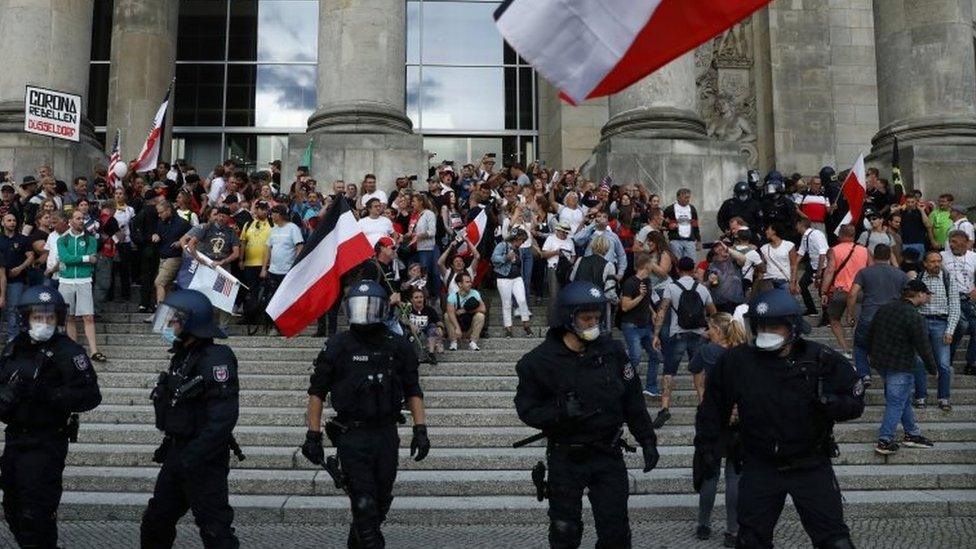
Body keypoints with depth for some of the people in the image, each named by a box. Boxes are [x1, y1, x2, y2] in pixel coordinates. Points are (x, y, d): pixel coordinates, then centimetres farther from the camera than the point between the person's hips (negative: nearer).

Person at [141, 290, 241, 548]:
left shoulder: (216, 359, -20)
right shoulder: (182, 357, 10)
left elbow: (223, 418, -26)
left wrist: (191, 457, -27)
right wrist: (168, 444, 18)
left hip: (205, 459, -9)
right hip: (179, 454, 10)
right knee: (155, 522, 19)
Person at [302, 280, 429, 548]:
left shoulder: (399, 347, 3)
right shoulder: (338, 346, -3)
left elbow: (413, 393, 8)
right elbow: (317, 393, 1)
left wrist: (420, 430, -1)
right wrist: (313, 436, -3)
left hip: (387, 434, 3)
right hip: (352, 436, -3)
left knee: (381, 502, 15)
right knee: (364, 504, -6)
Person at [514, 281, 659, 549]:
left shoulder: (612, 351, -3)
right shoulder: (540, 361, -11)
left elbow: (632, 399, 7)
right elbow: (527, 409, -8)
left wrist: (647, 440, 6)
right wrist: (560, 413, -24)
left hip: (608, 455, 2)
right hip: (565, 459, -2)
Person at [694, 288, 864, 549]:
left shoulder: (822, 360, -11)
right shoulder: (736, 361, -9)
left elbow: (855, 403, -3)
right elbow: (714, 410, 5)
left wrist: (831, 404, -24)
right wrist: (705, 450, 6)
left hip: (811, 467, -1)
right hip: (760, 467, 1)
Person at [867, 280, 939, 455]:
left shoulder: (884, 309, 6)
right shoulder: (915, 318, -18)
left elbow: (870, 335, 15)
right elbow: (923, 347, -14)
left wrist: (872, 355, 27)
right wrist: (933, 368, 0)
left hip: (880, 362, 8)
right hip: (901, 366, -8)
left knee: (905, 399, 20)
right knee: (896, 402, -1)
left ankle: (912, 434, 29)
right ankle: (884, 441, 1)